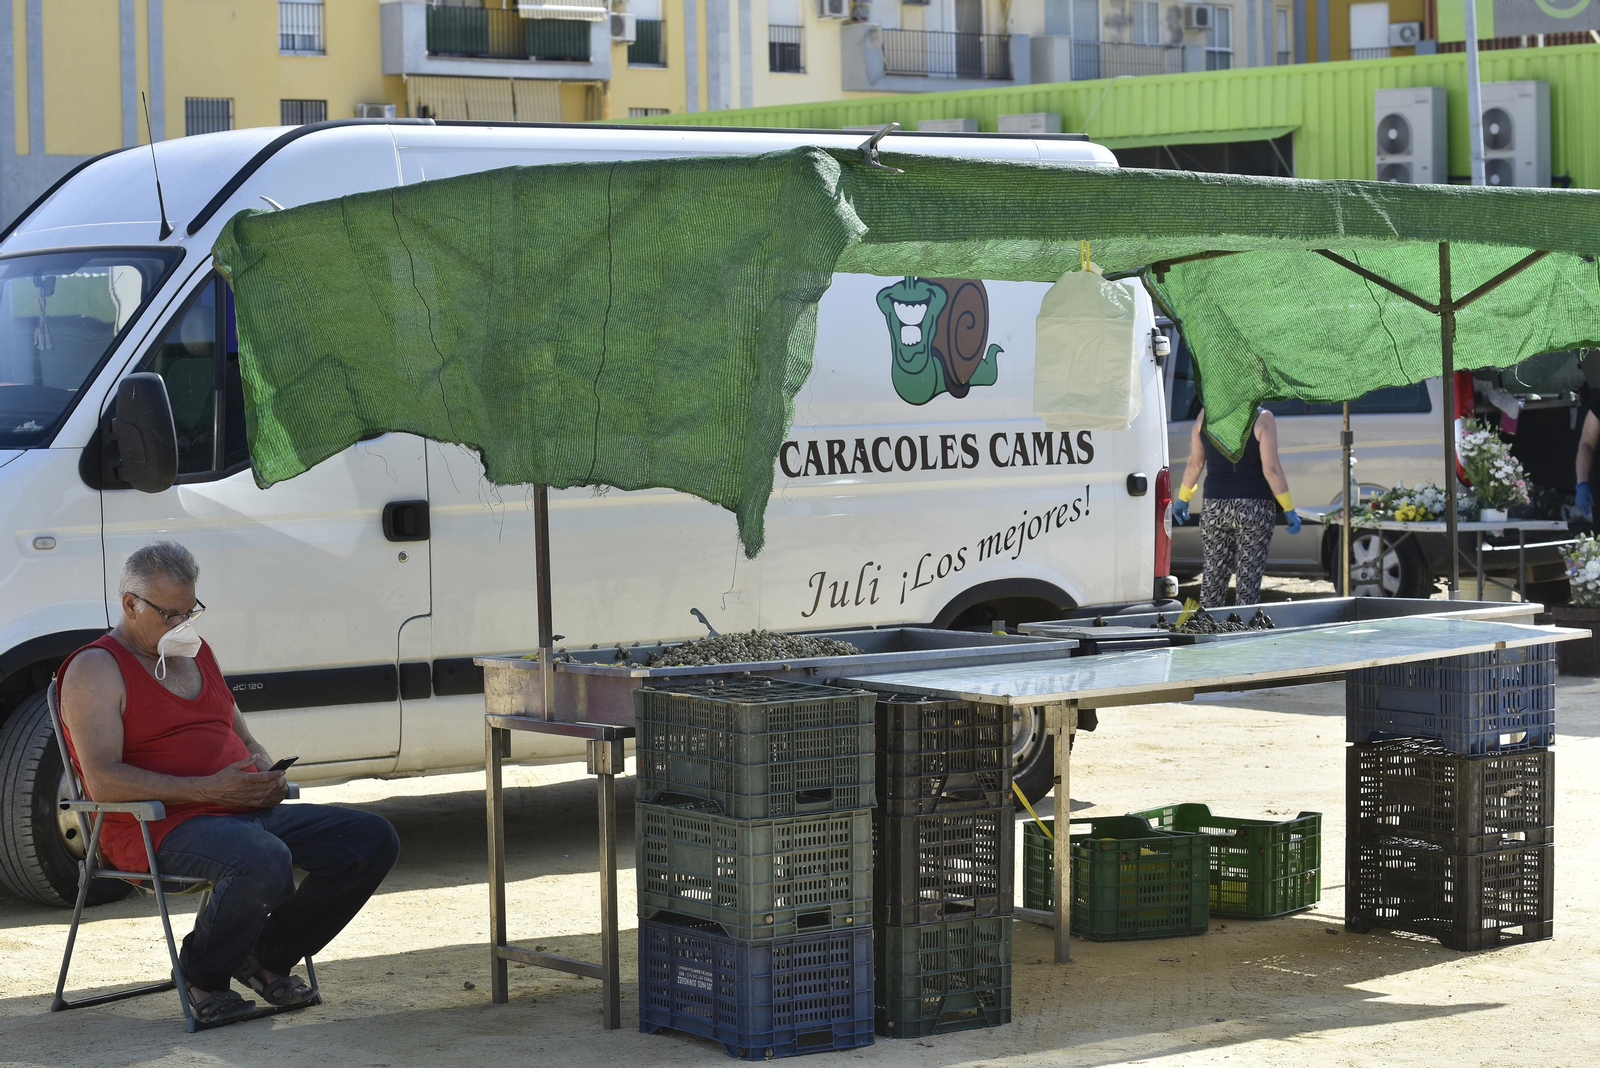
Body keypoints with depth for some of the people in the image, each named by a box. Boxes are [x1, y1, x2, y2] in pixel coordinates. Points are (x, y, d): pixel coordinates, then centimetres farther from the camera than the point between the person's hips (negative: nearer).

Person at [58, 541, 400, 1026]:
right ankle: (201, 975, -10)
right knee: (265, 862, -39)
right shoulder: (95, 669, -5)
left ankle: (267, 955, 6)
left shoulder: (195, 652, 21)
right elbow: (103, 781, -18)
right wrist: (209, 790, -22)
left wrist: (267, 773, 3)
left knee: (373, 839, -7)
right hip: (163, 829, -8)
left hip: (249, 811, 8)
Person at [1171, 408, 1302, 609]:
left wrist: (1183, 498, 19)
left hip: (1214, 507, 3)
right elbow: (1271, 469, -13)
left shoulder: (1206, 415, 3)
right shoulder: (1262, 419, -9)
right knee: (1248, 580, 1)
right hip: (1254, 507, -3)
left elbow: (1195, 463, 7)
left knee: (1213, 577, 12)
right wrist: (1289, 510, -8)